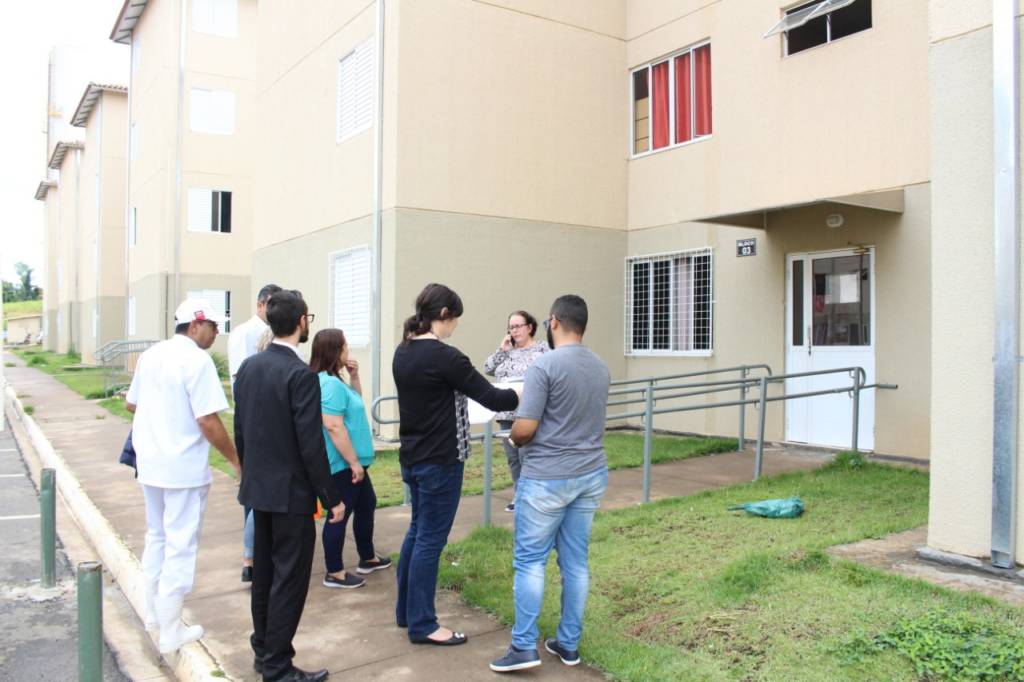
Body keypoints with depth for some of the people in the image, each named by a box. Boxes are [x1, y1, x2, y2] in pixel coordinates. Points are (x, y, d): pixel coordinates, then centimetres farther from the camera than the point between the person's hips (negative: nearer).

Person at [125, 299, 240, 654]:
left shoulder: (150, 355, 6)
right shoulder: (198, 360, -18)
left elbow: (131, 404, 18)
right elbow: (208, 421, -22)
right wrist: (236, 459, -10)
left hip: (149, 462, 8)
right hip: (184, 467, -8)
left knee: (156, 538, 22)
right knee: (180, 546, 2)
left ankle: (153, 613, 34)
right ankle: (171, 632, 9)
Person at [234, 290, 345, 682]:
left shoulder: (248, 367, 3)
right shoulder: (301, 375, -20)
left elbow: (239, 430, 10)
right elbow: (311, 445, -21)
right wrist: (332, 498, -12)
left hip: (258, 487, 8)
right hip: (291, 492, -8)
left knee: (264, 571, 18)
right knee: (289, 578, 2)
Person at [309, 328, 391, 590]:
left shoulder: (334, 381, 10)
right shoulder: (329, 384, -22)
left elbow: (356, 402, 26)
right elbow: (334, 426, -27)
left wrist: (354, 376, 10)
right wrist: (353, 462, -23)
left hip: (350, 463, 11)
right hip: (342, 464, -11)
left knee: (366, 505, 21)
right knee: (340, 514, 0)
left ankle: (368, 558, 35)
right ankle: (334, 573, 12)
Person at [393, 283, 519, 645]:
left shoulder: (402, 352, 5)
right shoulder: (444, 356, -21)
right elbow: (491, 398, -19)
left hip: (411, 456, 9)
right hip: (439, 461, -9)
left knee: (417, 531, 19)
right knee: (430, 539, 1)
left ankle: (406, 611, 31)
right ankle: (422, 625, 13)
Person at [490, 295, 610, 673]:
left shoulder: (544, 365, -16)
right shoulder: (600, 367, 7)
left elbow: (524, 429, -18)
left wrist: (515, 438, 4)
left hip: (547, 478, -7)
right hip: (592, 474, 7)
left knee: (529, 560, 4)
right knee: (576, 561, 12)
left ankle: (524, 646, 6)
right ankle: (569, 643, 21)